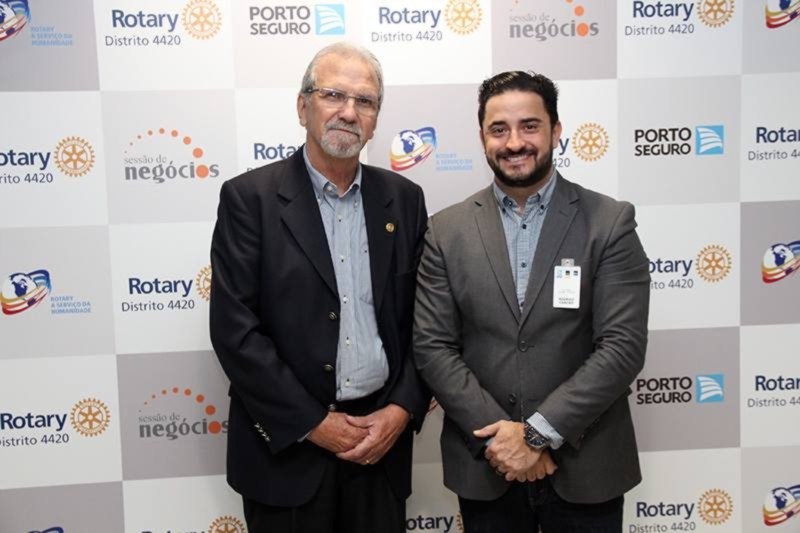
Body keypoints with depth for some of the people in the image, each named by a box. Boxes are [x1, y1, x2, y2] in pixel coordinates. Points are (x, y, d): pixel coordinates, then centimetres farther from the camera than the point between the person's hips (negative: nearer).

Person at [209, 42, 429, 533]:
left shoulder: (403, 198, 4)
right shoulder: (250, 197, -7)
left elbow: (424, 319, 5)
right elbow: (234, 329, -12)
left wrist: (403, 409, -5)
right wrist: (311, 423, -12)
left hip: (382, 436, 3)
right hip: (287, 446, -3)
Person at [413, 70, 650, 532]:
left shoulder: (610, 222, -5)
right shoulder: (448, 230, -1)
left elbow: (624, 347, -11)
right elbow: (432, 347, -4)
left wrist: (537, 432, -16)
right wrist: (497, 435, -13)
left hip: (584, 466, -1)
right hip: (483, 465, 1)